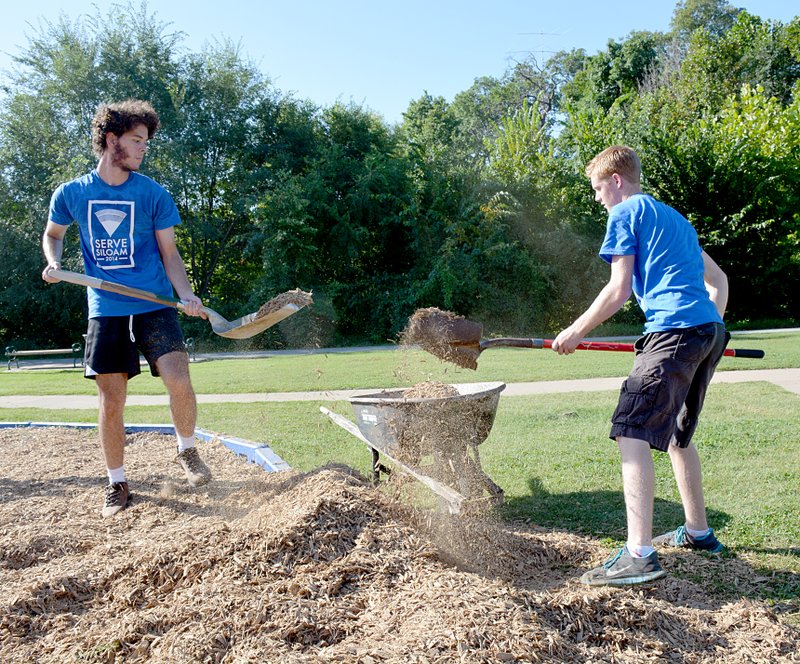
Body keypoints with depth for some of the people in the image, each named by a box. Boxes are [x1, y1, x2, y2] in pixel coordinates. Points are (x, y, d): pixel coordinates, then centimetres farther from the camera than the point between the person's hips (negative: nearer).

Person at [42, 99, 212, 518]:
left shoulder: (153, 194, 1)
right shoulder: (71, 194, 3)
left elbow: (169, 253, 4)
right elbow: (52, 234, 21)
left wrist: (186, 296, -12)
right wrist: (53, 262, 0)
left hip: (154, 306, -1)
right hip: (105, 311, 1)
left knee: (179, 381, -18)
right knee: (110, 402, 4)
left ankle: (186, 452, 9)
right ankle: (116, 484, 21)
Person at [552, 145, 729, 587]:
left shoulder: (625, 213, 3)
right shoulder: (674, 217, 28)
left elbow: (618, 290, -5)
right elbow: (717, 280, 31)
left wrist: (576, 332, 3)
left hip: (674, 331, -9)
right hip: (710, 332, 9)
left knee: (631, 433, -13)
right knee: (675, 433, 22)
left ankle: (639, 555, -20)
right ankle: (697, 532, 32)